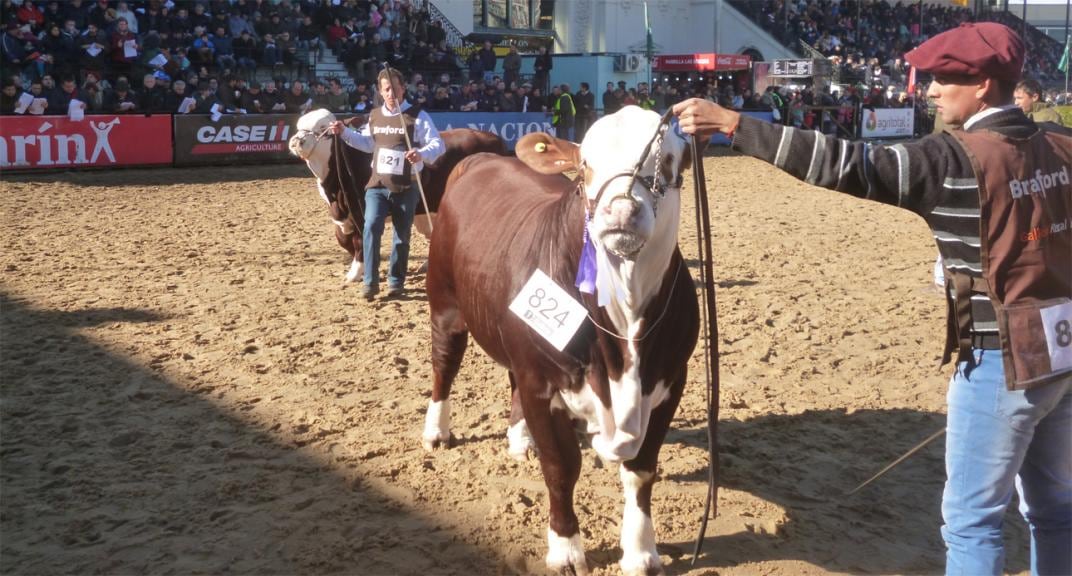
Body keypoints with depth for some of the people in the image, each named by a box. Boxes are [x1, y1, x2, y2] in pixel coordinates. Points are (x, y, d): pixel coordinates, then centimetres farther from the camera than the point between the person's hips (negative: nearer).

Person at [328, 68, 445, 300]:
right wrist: (345, 133, 13)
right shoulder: (374, 116, 9)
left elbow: (438, 145, -13)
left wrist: (422, 154, -34)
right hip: (377, 185, 3)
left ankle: (396, 281, 22)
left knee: (402, 235, 6)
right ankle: (370, 282, -8)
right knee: (371, 227, -14)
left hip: (406, 188, -3)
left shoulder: (418, 116, -7)